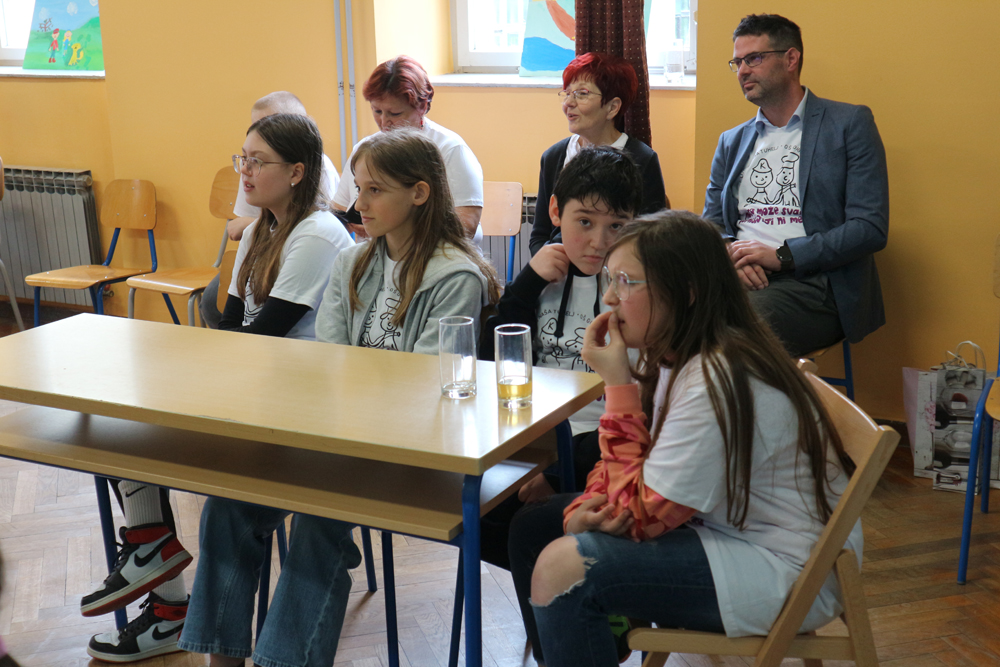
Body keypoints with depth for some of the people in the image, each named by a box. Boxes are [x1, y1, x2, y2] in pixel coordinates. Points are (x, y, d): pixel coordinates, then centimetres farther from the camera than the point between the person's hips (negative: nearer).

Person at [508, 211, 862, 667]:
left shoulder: (718, 382, -27)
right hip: (716, 523, 10)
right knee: (533, 527, 9)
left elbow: (641, 515, -22)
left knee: (562, 567, -24)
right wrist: (587, 509, -12)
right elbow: (630, 471, 11)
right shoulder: (668, 356, 2)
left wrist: (617, 384, -21)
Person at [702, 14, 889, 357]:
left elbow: (870, 228, -3)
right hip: (739, 279, 5)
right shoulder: (731, 142, 23)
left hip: (812, 284, -4)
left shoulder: (851, 123, 6)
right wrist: (732, 256, -6)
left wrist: (781, 256, -12)